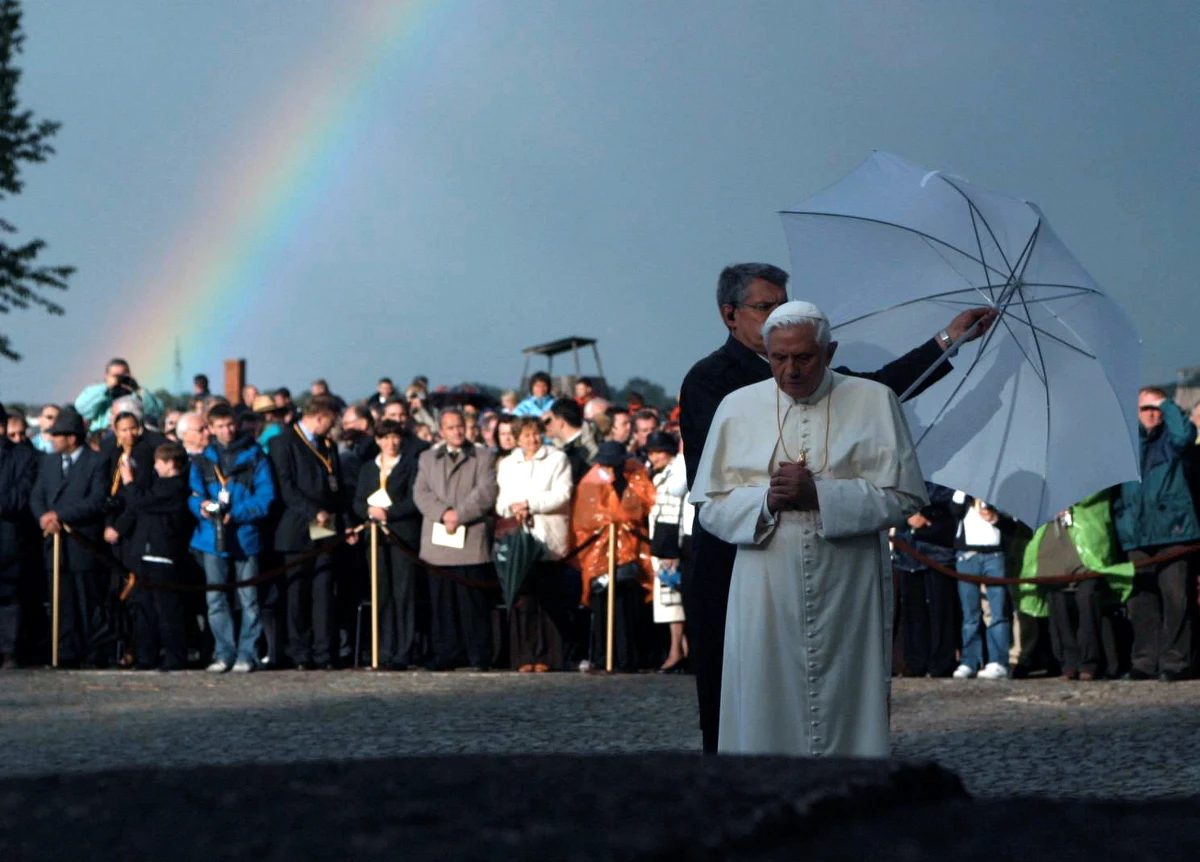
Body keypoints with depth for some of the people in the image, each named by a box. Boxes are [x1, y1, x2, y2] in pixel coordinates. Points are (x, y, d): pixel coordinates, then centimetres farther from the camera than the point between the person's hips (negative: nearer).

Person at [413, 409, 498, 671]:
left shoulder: (483, 457, 10)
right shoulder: (427, 458, 18)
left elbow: (486, 493, -3)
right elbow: (421, 493, 5)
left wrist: (458, 515, -12)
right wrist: (444, 513, -11)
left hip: (472, 542, -3)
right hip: (438, 541, 3)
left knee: (474, 602, -5)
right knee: (442, 601, 2)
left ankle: (479, 656, -2)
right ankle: (446, 654, 7)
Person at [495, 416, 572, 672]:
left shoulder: (557, 460, 8)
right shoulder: (507, 464, 21)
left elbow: (562, 496, -3)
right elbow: (500, 500, 15)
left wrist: (530, 504, -9)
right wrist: (511, 508, -7)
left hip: (547, 538, -3)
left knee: (547, 598, -6)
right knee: (522, 598, -6)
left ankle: (545, 656, -3)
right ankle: (524, 657, -4)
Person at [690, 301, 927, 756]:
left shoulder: (874, 402, 3)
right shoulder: (738, 408, 8)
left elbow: (903, 497, -2)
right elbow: (710, 508, 7)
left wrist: (821, 495, -13)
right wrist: (766, 499, -12)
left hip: (846, 595, -1)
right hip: (766, 595, 1)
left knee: (845, 716, -1)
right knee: (766, 717, -1)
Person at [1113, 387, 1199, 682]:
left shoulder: (1170, 440, 5)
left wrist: (1167, 404, -5)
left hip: (1171, 530, -4)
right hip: (1137, 535, 4)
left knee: (1174, 596, -8)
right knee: (1140, 600, 4)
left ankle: (1175, 660, -6)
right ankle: (1145, 660, 8)